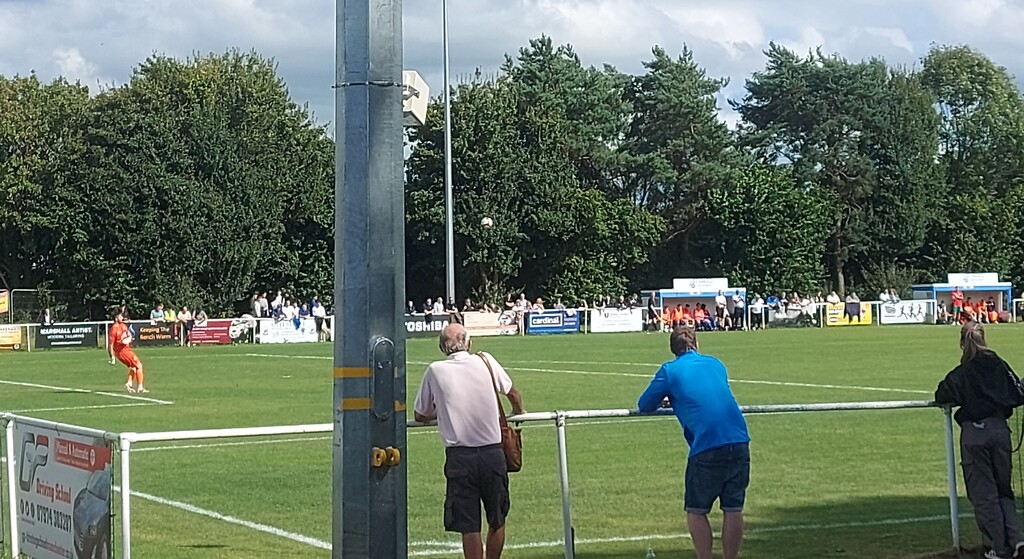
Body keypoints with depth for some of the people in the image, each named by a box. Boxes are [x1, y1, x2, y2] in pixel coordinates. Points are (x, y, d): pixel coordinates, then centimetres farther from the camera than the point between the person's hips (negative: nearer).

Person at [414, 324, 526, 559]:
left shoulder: (435, 371, 1)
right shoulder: (485, 361, 5)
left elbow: (419, 415, 12)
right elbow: (514, 395, 21)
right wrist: (519, 413, 42)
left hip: (459, 456, -1)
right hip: (493, 452, 1)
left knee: (469, 526, 3)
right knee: (496, 521, 17)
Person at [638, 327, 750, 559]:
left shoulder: (669, 370, 7)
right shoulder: (716, 364, 21)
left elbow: (645, 406, 14)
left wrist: (673, 400, 33)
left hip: (706, 447, -4)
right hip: (739, 441, 4)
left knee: (696, 510, 11)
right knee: (733, 509, 10)